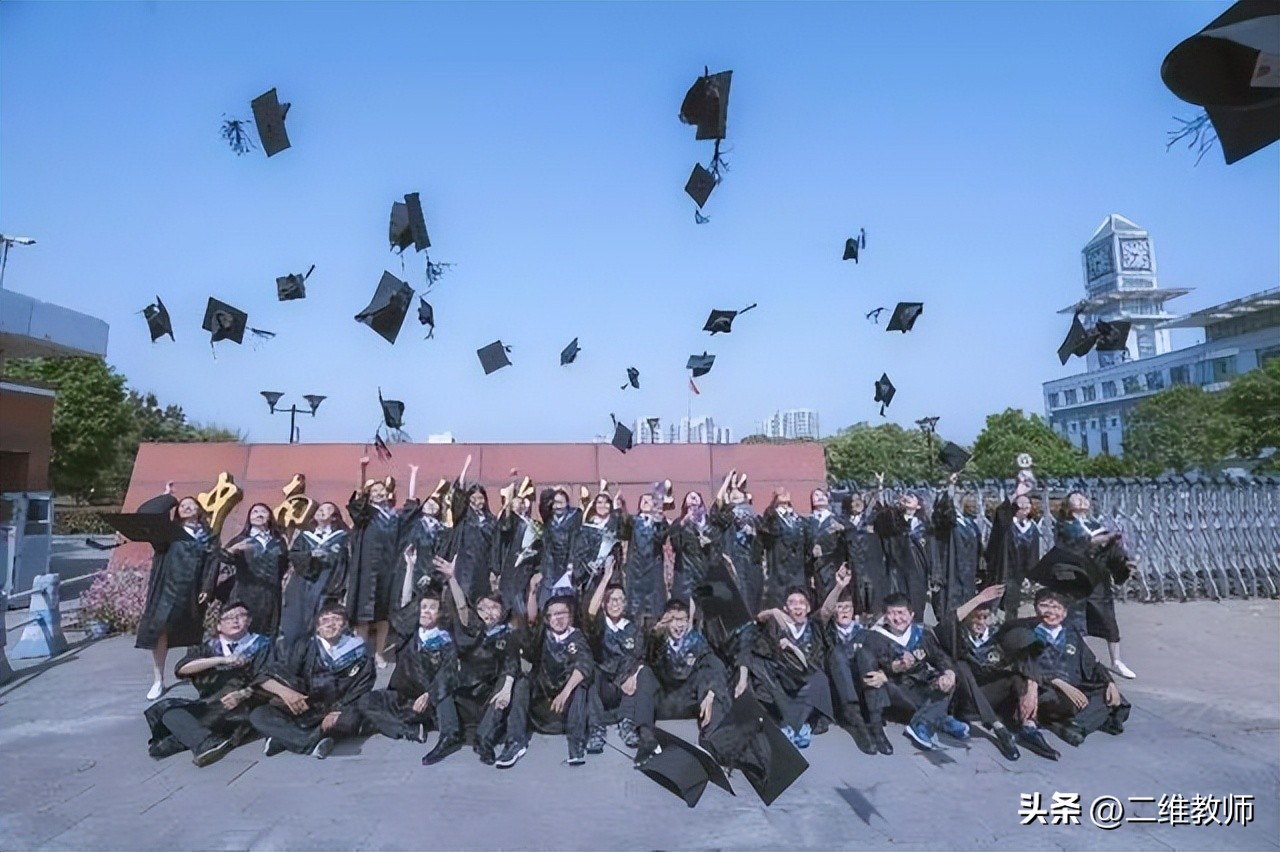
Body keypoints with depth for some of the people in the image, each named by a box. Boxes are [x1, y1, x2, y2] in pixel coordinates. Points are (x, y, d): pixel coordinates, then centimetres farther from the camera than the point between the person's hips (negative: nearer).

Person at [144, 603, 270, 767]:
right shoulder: (210, 647, 23)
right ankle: (206, 743, -36)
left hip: (242, 705, -4)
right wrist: (221, 659, -7)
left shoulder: (261, 645, 14)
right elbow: (181, 668, 5)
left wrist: (243, 694, -18)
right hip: (208, 705, 4)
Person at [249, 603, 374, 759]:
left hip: (338, 713, -2)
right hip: (303, 711, 2)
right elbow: (264, 678, -2)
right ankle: (314, 741, -29)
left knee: (351, 719, -36)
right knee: (258, 715, -20)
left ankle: (285, 738, -23)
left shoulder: (359, 653, 1)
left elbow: (361, 692, -6)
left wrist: (339, 711, -26)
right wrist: (284, 691, -23)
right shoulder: (305, 649, 4)